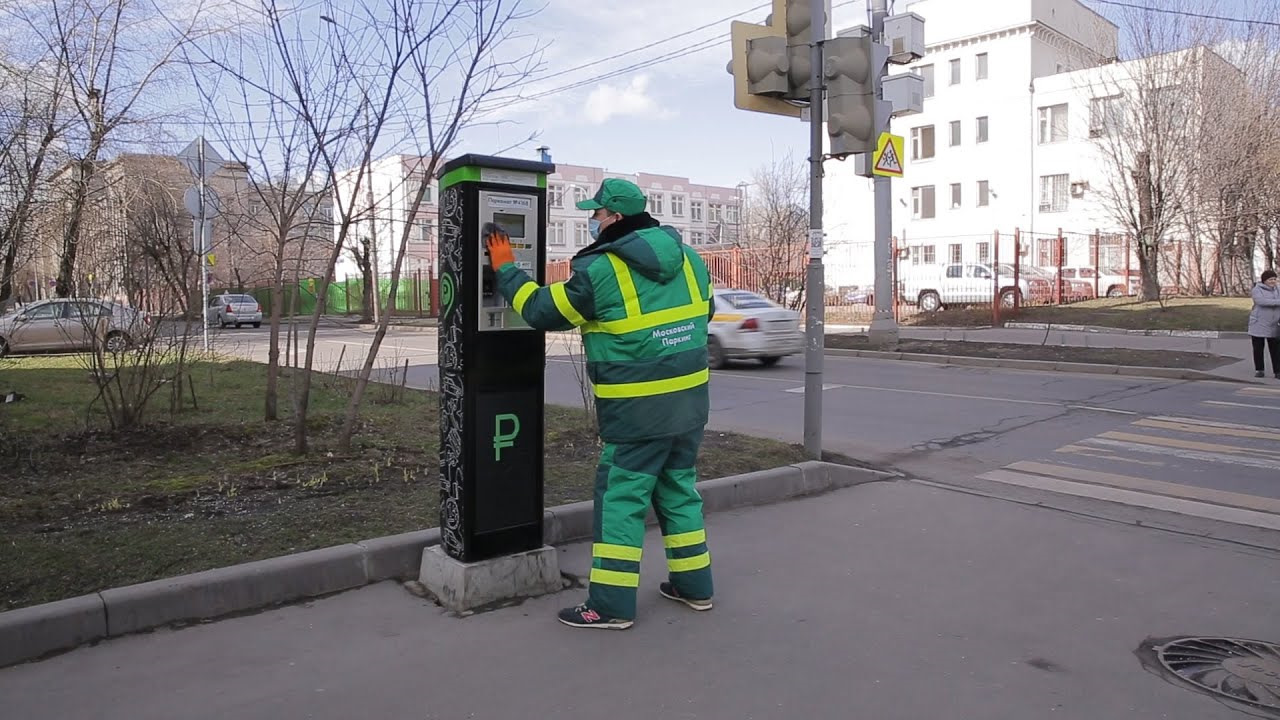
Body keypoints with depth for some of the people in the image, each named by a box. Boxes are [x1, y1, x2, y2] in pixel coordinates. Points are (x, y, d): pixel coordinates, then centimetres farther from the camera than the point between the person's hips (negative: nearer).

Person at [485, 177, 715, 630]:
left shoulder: (599, 270, -13)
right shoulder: (689, 259, 7)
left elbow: (541, 311, -5)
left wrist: (505, 270, 8)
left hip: (639, 407, -7)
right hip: (691, 397, 7)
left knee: (621, 498, 3)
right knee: (679, 489, 19)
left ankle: (611, 604, 8)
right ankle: (693, 585, 29)